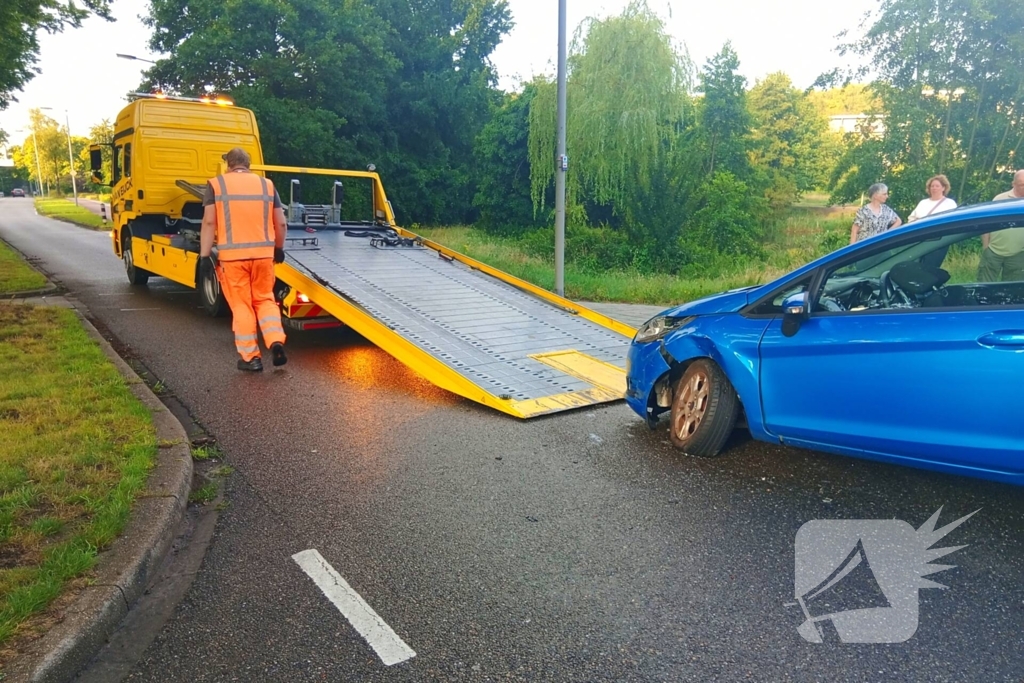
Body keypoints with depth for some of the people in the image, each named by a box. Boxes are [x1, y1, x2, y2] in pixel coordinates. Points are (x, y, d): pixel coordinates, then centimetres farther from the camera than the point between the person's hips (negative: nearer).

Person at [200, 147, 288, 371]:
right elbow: (281, 223, 9)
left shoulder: (216, 184, 3)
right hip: (263, 252, 2)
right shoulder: (266, 184, 10)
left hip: (232, 254, -2)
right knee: (265, 299, 17)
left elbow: (209, 222, -4)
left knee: (241, 305, 6)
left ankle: (250, 357, 10)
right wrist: (279, 249, 23)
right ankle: (276, 341, -2)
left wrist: (205, 255, -1)